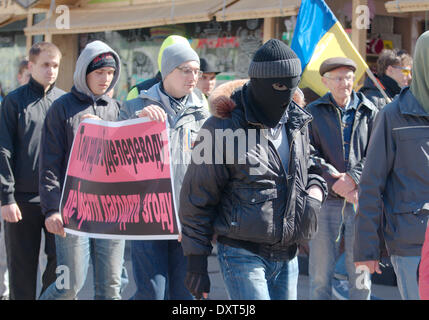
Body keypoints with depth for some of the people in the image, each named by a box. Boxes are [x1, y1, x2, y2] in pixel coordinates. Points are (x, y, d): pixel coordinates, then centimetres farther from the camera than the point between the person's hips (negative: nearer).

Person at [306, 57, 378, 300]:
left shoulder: (369, 112, 8)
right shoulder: (312, 113, 5)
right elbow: (308, 155, -4)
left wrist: (352, 178, -14)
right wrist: (334, 181, -15)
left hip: (361, 199, 1)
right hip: (325, 200, -1)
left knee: (360, 269, 6)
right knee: (321, 272, 3)